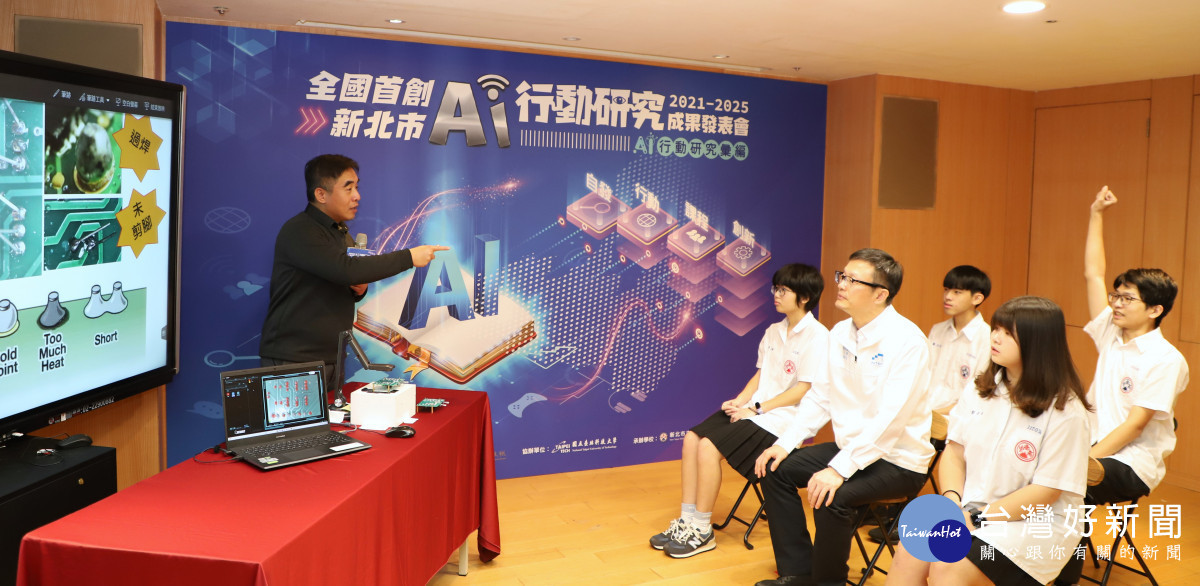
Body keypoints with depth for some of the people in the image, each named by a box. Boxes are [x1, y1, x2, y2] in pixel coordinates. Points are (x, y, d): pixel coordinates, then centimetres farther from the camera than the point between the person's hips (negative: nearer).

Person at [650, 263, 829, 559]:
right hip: (753, 409, 8)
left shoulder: (817, 335, -11)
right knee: (692, 438, -9)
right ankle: (687, 520, -1)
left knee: (709, 447, -22)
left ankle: (702, 532, -7)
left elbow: (804, 389, -15)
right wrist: (738, 402, -1)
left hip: (781, 417, -8)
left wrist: (756, 409, -16)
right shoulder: (774, 331, 14)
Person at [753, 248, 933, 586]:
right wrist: (785, 443, -3)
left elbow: (891, 418, -29)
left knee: (832, 496, -30)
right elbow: (820, 397, 8)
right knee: (776, 469, 0)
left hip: (898, 460, -8)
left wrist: (839, 469, -34)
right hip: (849, 446, 8)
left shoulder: (906, 340, -21)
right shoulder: (840, 333, 3)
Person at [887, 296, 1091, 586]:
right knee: (909, 553, -20)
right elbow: (954, 451, 7)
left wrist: (979, 518, -16)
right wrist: (953, 503, -10)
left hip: (1035, 525, -5)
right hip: (970, 509, 5)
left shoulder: (1065, 410, -13)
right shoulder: (982, 390, 6)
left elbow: (1045, 492, -14)